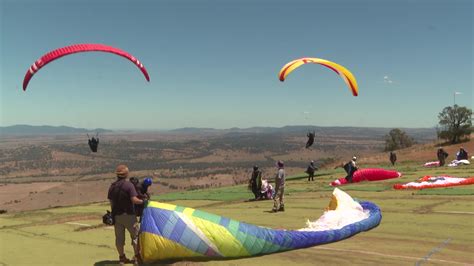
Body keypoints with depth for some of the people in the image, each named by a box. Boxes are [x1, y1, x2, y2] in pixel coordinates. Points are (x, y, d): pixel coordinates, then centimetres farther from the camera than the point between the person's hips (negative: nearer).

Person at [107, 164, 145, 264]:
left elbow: (111, 202, 9)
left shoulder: (112, 186, 6)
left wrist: (114, 212, 17)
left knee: (119, 237, 11)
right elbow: (134, 200, -21)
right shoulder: (129, 185, -13)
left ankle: (122, 257, 18)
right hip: (128, 215, -5)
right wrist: (142, 201, -3)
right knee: (135, 235, 8)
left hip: (116, 215, 5)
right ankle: (137, 256, 11)